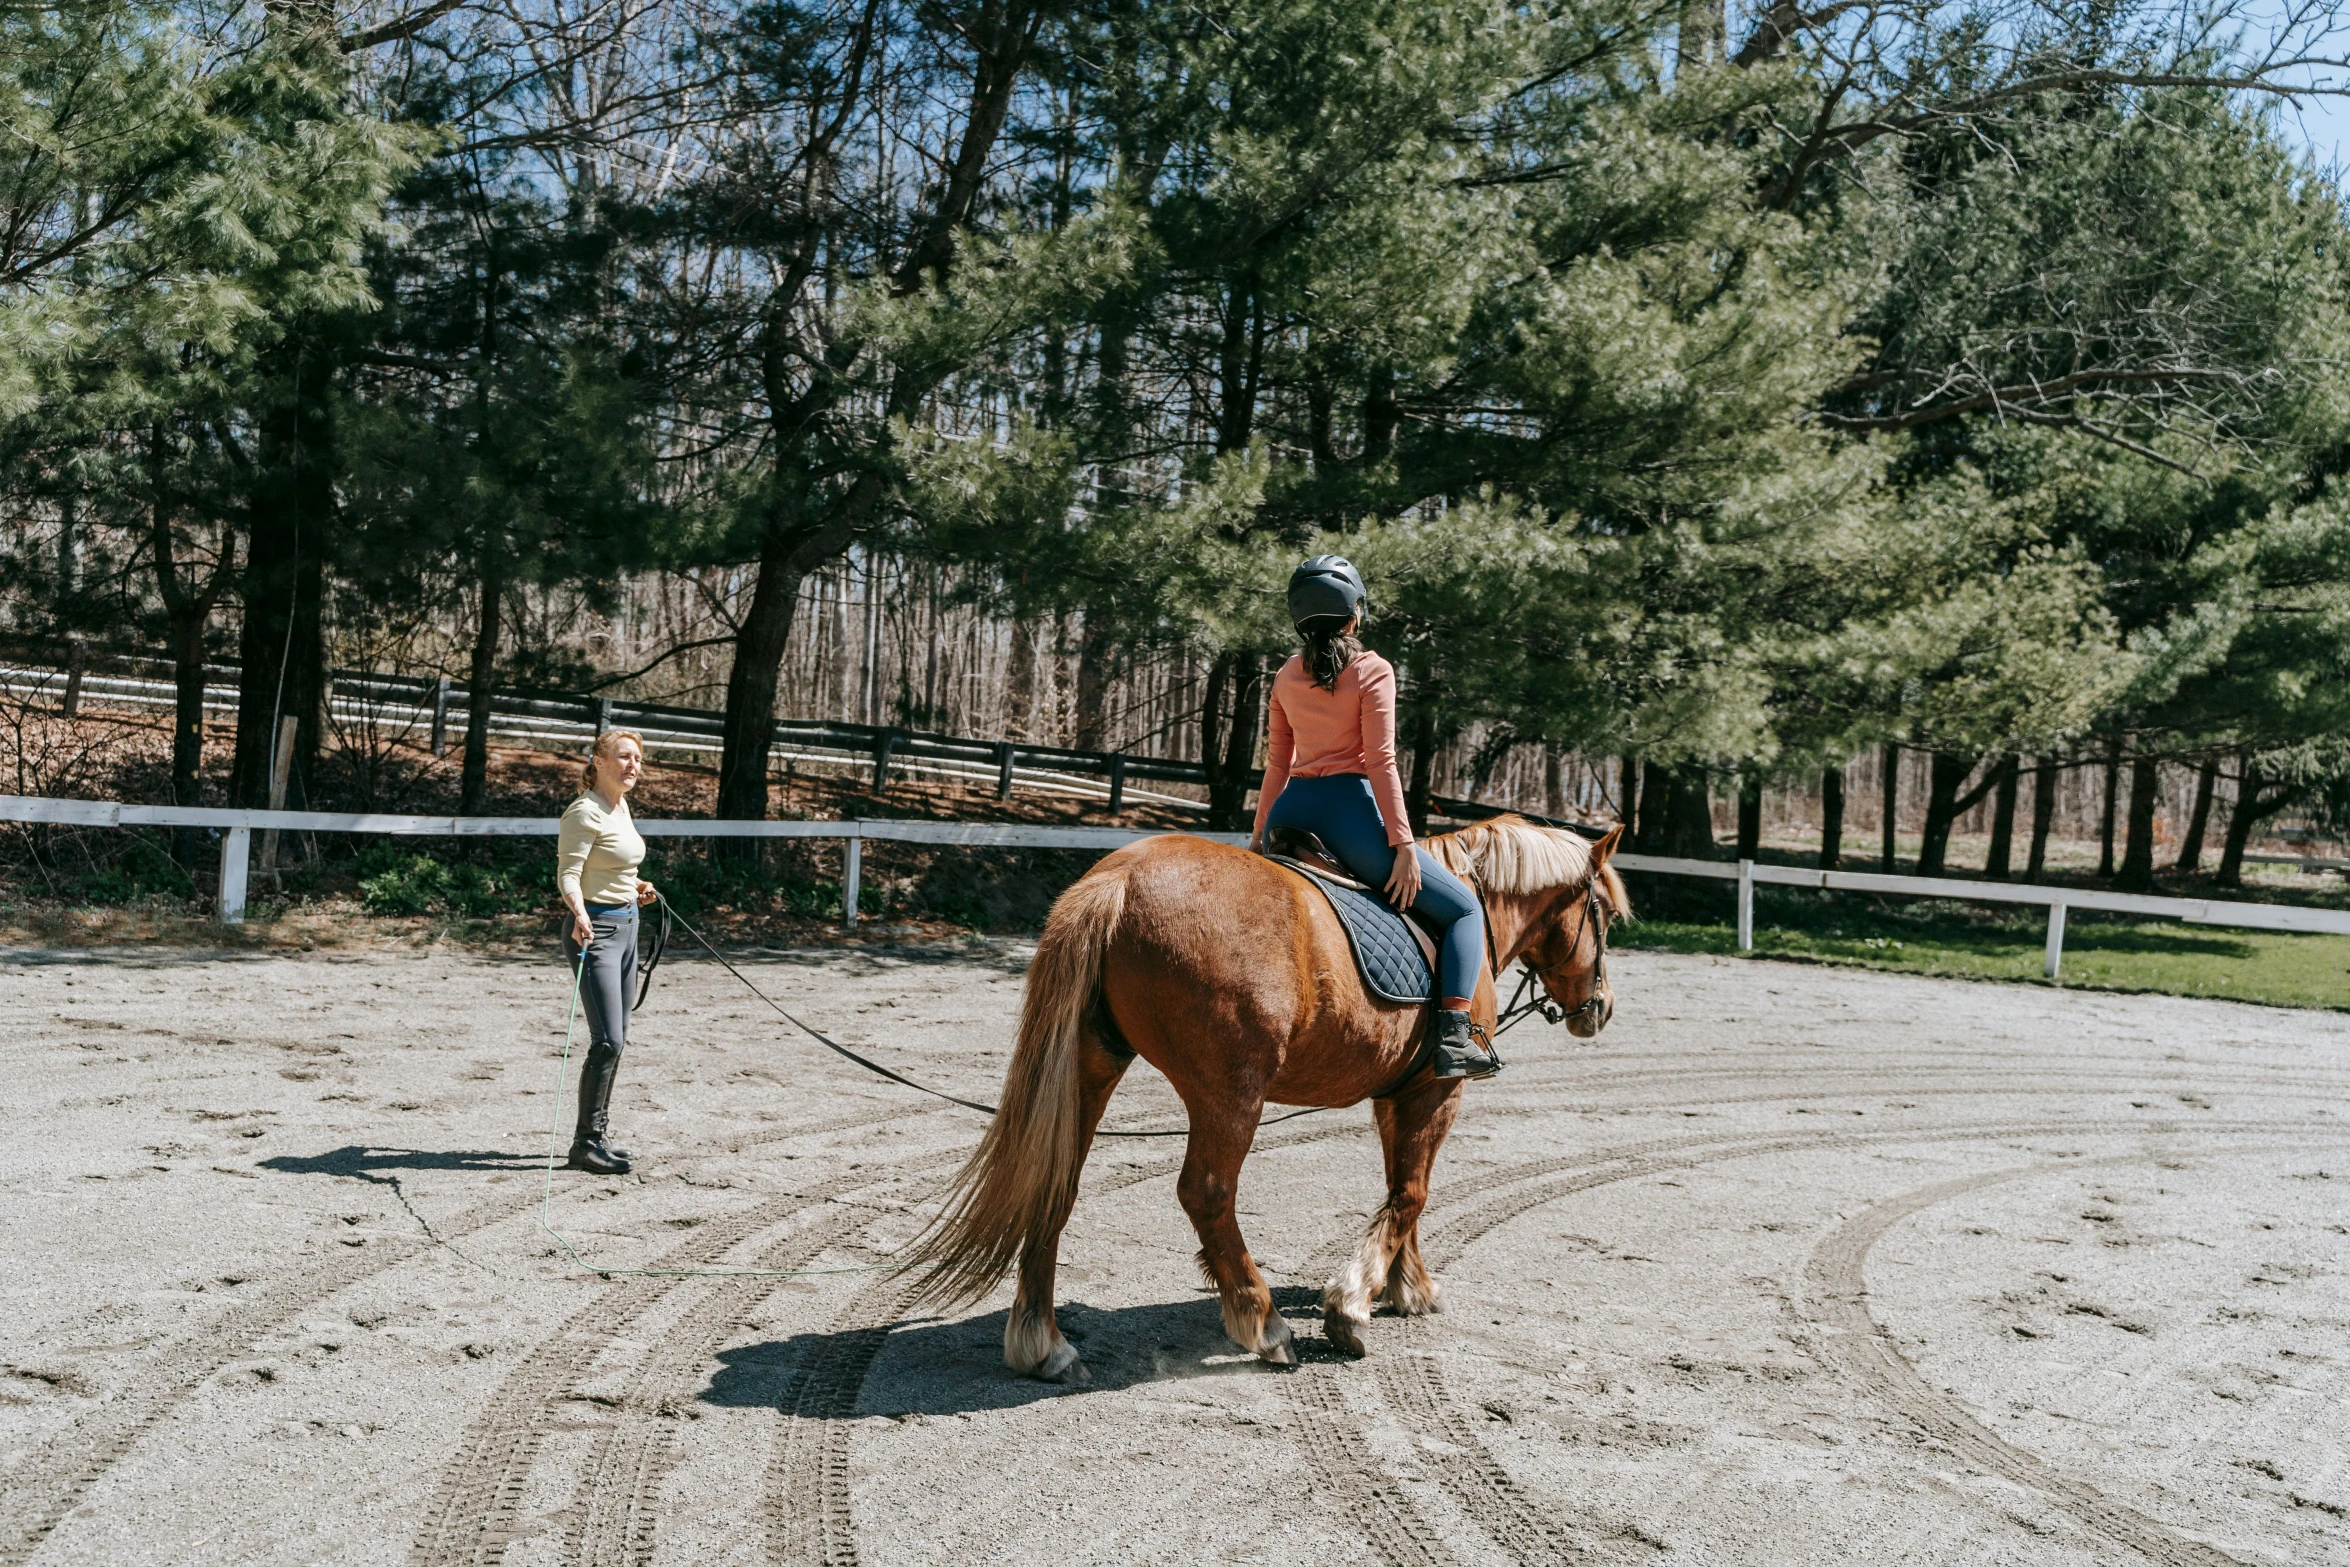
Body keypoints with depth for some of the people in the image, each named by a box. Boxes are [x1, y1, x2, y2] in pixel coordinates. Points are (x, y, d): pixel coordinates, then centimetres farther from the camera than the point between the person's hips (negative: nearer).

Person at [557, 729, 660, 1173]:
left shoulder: (620, 807, 12)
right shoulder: (585, 813, -15)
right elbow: (567, 873, -23)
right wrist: (580, 913, -38)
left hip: (625, 928, 10)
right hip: (595, 930, -10)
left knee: (616, 1040, 13)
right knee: (608, 1040, -14)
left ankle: (593, 1134, 23)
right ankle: (586, 1142, -5)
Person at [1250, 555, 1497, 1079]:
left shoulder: (1287, 676, 12)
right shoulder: (1373, 671, -4)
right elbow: (1380, 761, -11)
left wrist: (1259, 834, 24)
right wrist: (1402, 843, -12)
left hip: (1291, 813, 6)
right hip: (1348, 811, -6)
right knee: (1463, 909, 4)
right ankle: (1454, 1035, -12)